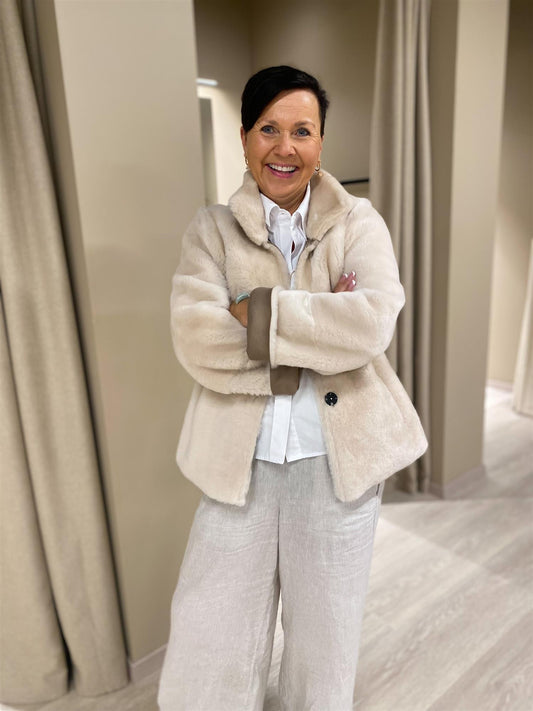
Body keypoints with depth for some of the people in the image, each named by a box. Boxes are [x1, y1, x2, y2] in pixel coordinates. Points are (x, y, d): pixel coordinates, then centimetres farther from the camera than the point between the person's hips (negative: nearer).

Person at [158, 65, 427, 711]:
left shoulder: (359, 223, 0)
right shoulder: (212, 230, 0)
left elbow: (373, 323, -19)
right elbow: (196, 342, -16)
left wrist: (256, 311, -17)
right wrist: (324, 330, -17)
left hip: (338, 460, 1)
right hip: (240, 462, 1)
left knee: (325, 638, 22)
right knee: (210, 646, 15)